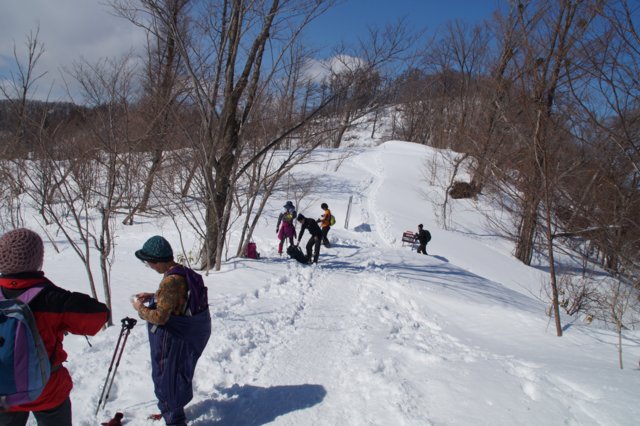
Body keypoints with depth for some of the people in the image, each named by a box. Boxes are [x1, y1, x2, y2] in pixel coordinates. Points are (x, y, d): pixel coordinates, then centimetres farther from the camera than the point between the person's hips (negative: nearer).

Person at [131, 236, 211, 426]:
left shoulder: (170, 281, -30)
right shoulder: (183, 272, -2)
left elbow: (160, 317, -27)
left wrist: (140, 309, -10)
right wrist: (152, 296, 10)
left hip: (174, 339, -10)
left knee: (166, 379, 11)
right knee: (179, 374, 29)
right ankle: (175, 410, 51)